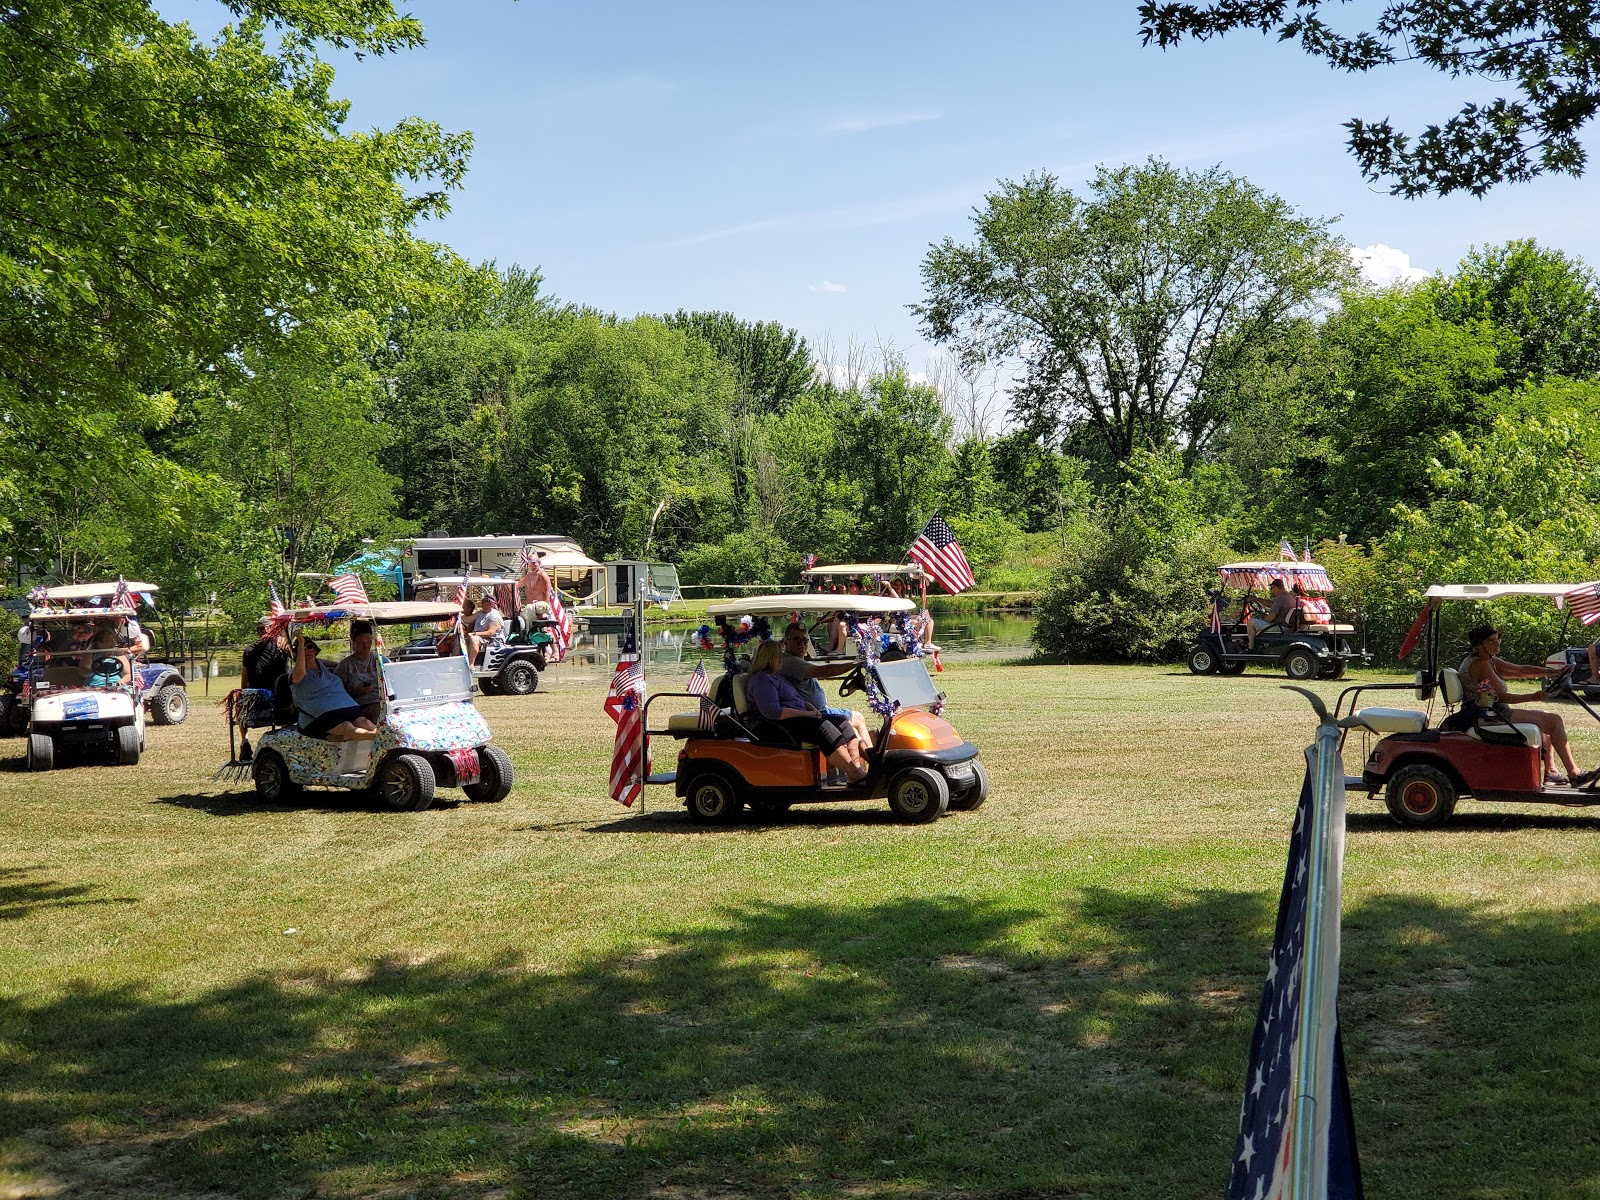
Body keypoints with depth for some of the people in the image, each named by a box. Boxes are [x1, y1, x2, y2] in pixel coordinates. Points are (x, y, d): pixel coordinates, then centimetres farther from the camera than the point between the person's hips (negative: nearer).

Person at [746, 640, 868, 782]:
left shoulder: (774, 677, 24)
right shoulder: (761, 680, -10)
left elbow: (799, 699, 30)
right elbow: (772, 711, -24)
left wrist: (813, 710, 7)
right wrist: (806, 714, -20)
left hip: (798, 717, 11)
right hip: (784, 725, -11)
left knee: (843, 724, -4)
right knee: (824, 729, -30)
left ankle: (858, 768, -15)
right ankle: (855, 776, -33)